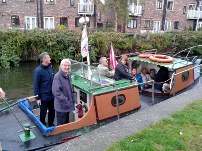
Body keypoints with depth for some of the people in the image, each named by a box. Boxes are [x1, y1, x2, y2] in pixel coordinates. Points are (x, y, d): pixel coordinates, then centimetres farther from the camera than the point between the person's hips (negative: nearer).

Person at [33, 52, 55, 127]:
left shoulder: (50, 68, 0)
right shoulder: (38, 70, -18)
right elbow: (36, 85, -14)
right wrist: (38, 98, -12)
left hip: (52, 96, 5)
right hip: (43, 97, -5)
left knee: (52, 111, 18)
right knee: (43, 113, 12)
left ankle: (51, 124, 40)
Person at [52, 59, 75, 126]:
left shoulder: (68, 75, 6)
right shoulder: (57, 76, -21)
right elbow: (56, 91, -25)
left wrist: (72, 99, 14)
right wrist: (65, 100, -24)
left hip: (68, 105, 8)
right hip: (61, 106, -8)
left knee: (66, 123, 23)